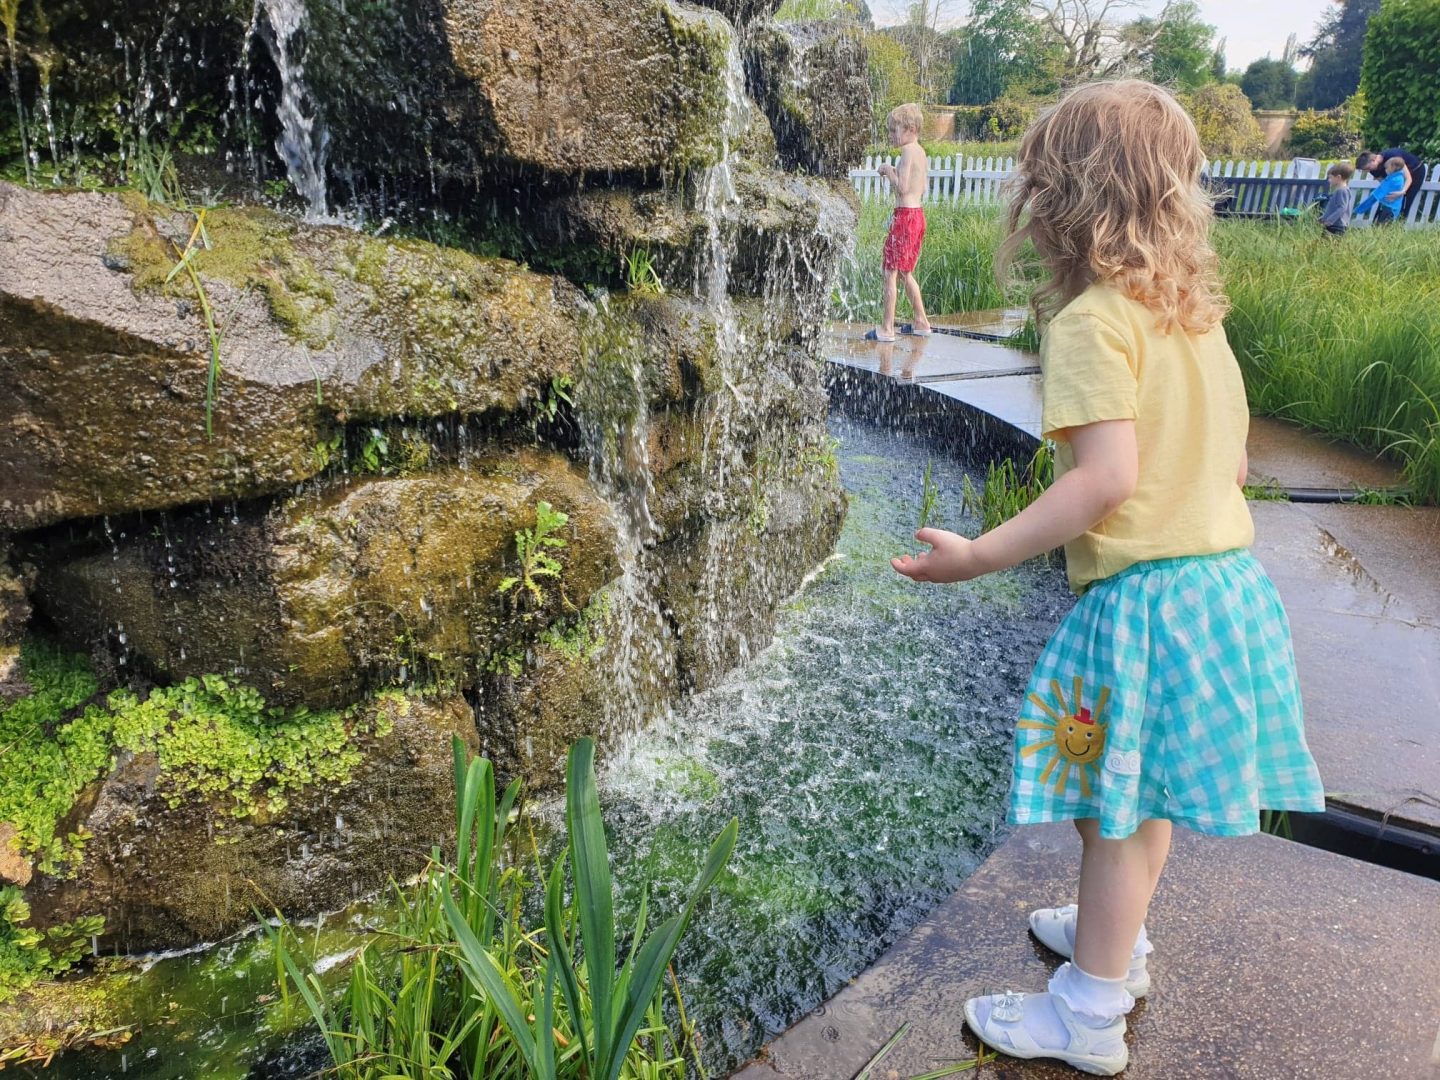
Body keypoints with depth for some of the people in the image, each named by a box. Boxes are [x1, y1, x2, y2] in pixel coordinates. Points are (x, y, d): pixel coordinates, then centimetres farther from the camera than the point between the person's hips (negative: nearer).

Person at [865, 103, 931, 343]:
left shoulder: (908, 150, -13)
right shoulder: (921, 152, 15)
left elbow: (902, 188, -20)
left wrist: (889, 171, -6)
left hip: (905, 215, -10)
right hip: (917, 214, 10)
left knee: (890, 272, -6)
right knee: (905, 272, 18)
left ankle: (886, 329, -5)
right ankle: (921, 323, 23)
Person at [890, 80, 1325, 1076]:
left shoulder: (1092, 321, -16)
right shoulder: (1195, 311, 9)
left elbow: (1108, 478, -25)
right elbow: (1230, 452, 14)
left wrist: (979, 556, -25)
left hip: (1142, 592, -8)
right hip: (1225, 573, 8)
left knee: (1119, 802, 4)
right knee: (1144, 789, 23)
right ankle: (1114, 937, 43)